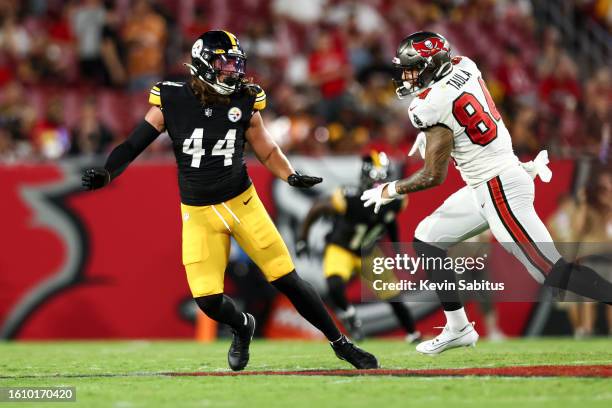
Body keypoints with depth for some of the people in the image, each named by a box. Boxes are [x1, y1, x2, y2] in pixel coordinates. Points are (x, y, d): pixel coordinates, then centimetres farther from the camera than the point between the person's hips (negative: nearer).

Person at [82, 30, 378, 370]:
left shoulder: (244, 102, -5)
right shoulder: (172, 102, -10)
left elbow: (268, 151, 6)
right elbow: (134, 146, -7)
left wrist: (292, 176, -12)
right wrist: (106, 174, -23)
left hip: (243, 202, 1)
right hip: (198, 214, 0)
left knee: (288, 280, 0)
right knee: (209, 299, -7)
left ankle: (340, 343, 16)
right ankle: (243, 327, 28)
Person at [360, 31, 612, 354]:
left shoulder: (435, 106, -19)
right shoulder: (465, 67, 4)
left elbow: (434, 176, -16)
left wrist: (390, 191, -1)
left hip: (500, 190, -10)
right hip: (483, 190, 10)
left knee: (551, 271, -13)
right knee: (426, 241, 16)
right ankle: (458, 329, 20)